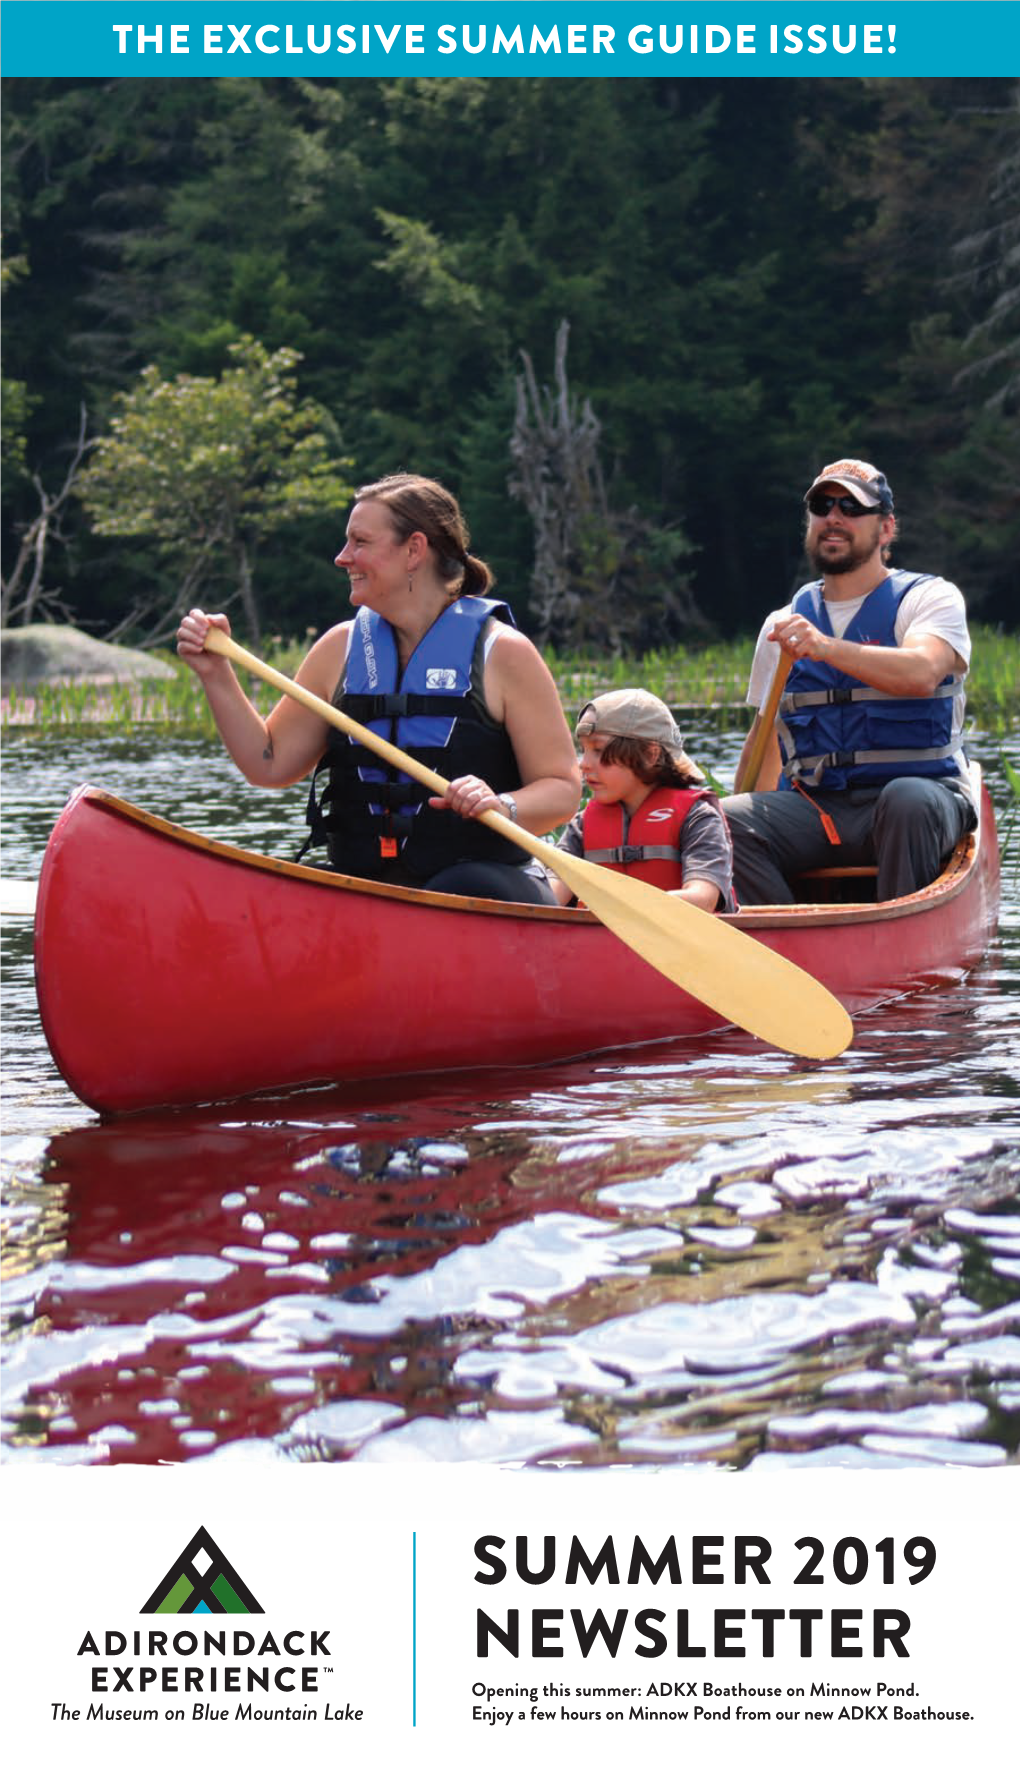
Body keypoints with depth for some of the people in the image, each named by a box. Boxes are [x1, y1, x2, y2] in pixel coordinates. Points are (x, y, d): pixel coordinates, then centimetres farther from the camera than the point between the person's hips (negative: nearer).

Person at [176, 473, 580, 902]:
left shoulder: (501, 651, -1)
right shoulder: (341, 648, 13)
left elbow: (563, 789, -2)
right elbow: (270, 765, 14)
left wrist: (503, 807, -23)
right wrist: (216, 673, 4)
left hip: (481, 882, -3)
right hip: (362, 885, 3)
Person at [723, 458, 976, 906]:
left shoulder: (931, 597, 3)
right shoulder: (783, 625, 17)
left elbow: (921, 674, -19)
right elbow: (765, 736, 24)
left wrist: (826, 648, -34)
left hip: (925, 790, -3)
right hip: (816, 809, 4)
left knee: (908, 800, -38)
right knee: (725, 820, -24)